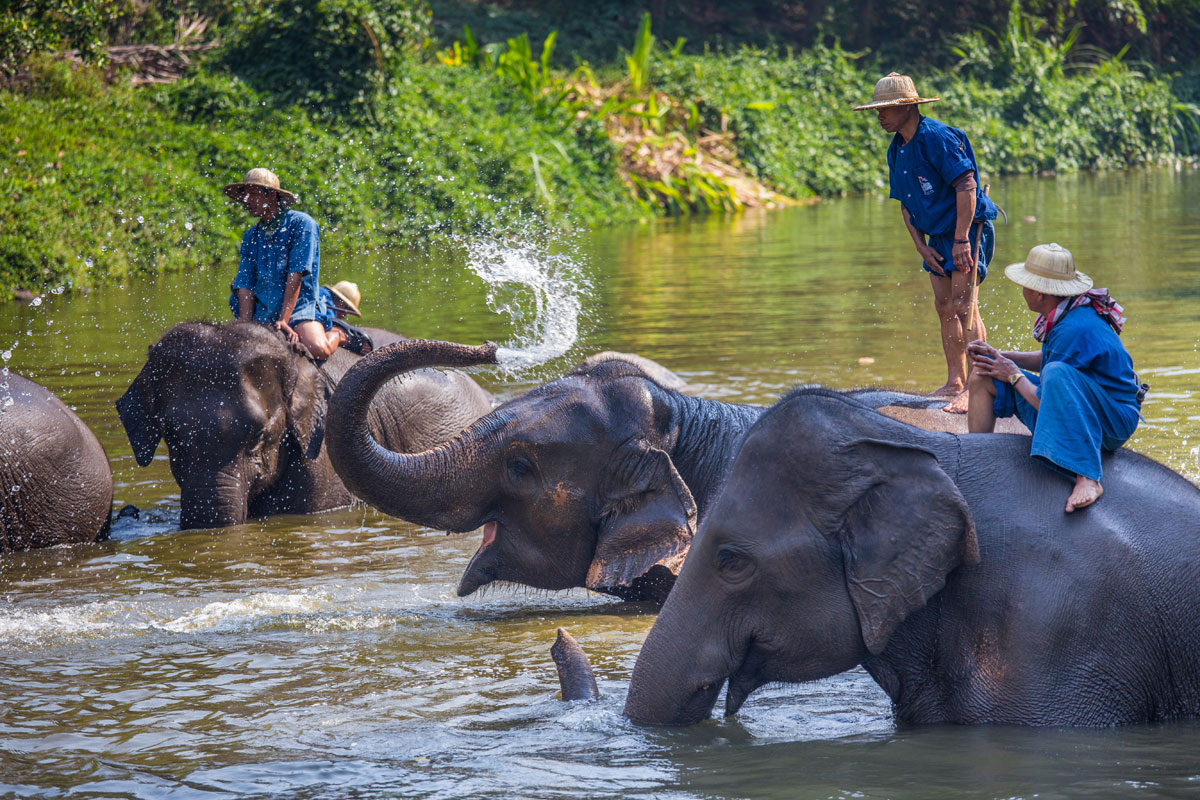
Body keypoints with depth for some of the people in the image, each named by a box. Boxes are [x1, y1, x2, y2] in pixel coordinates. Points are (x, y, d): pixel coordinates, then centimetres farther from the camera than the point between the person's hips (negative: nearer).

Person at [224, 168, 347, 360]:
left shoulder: (301, 223, -3)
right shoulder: (251, 237, 16)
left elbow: (296, 275, -11)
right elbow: (245, 284, 7)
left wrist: (283, 321, -18)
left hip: (298, 307, -6)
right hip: (263, 312, 6)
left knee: (317, 349, -32)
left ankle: (335, 335, 7)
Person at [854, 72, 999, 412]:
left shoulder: (937, 138, -19)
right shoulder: (897, 151, 9)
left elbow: (967, 185, -24)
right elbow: (905, 204, 16)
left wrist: (961, 240, -26)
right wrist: (922, 247, 4)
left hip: (968, 230, -9)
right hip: (938, 236, 9)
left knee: (963, 306, -14)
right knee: (944, 307, 9)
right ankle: (955, 381, 16)